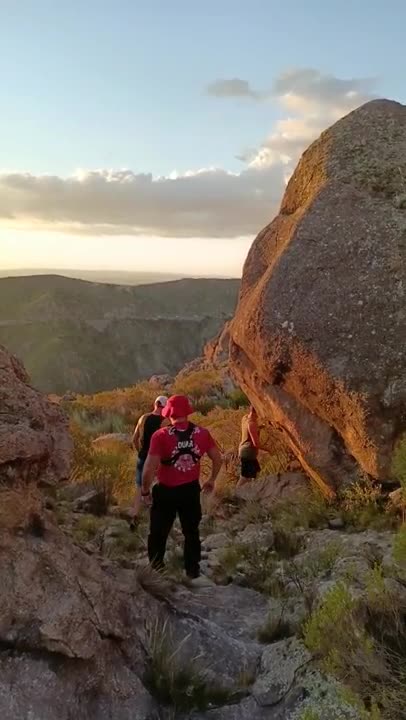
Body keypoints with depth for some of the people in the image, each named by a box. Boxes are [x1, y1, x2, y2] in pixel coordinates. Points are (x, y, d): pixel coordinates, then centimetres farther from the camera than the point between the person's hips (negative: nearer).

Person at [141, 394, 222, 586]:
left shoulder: (161, 436, -19)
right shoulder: (202, 433, -8)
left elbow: (149, 469, -21)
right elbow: (218, 459, 2)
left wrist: (145, 491, -6)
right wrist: (211, 480, 18)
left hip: (165, 491, -2)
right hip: (191, 490, 3)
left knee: (159, 533, 17)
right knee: (191, 532, 19)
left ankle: (156, 571, 30)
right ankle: (193, 573, 25)